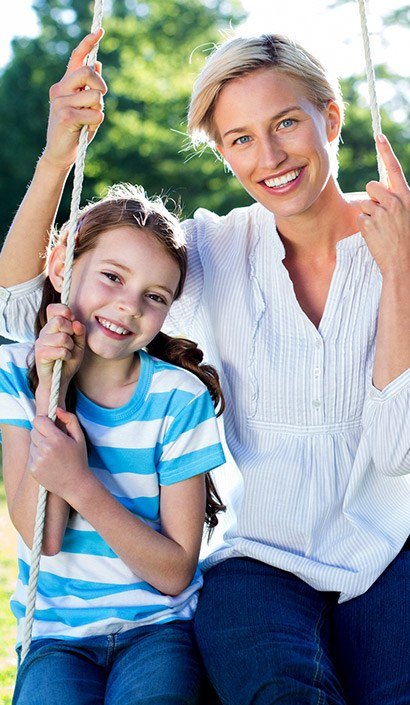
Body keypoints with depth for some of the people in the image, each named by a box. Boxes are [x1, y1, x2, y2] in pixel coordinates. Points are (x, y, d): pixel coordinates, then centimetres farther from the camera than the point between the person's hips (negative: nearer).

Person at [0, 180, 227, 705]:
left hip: (158, 623, -1)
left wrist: (81, 485, -22)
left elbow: (175, 573, -9)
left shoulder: (179, 398, -9)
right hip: (56, 630, 1)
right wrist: (51, 387, -18)